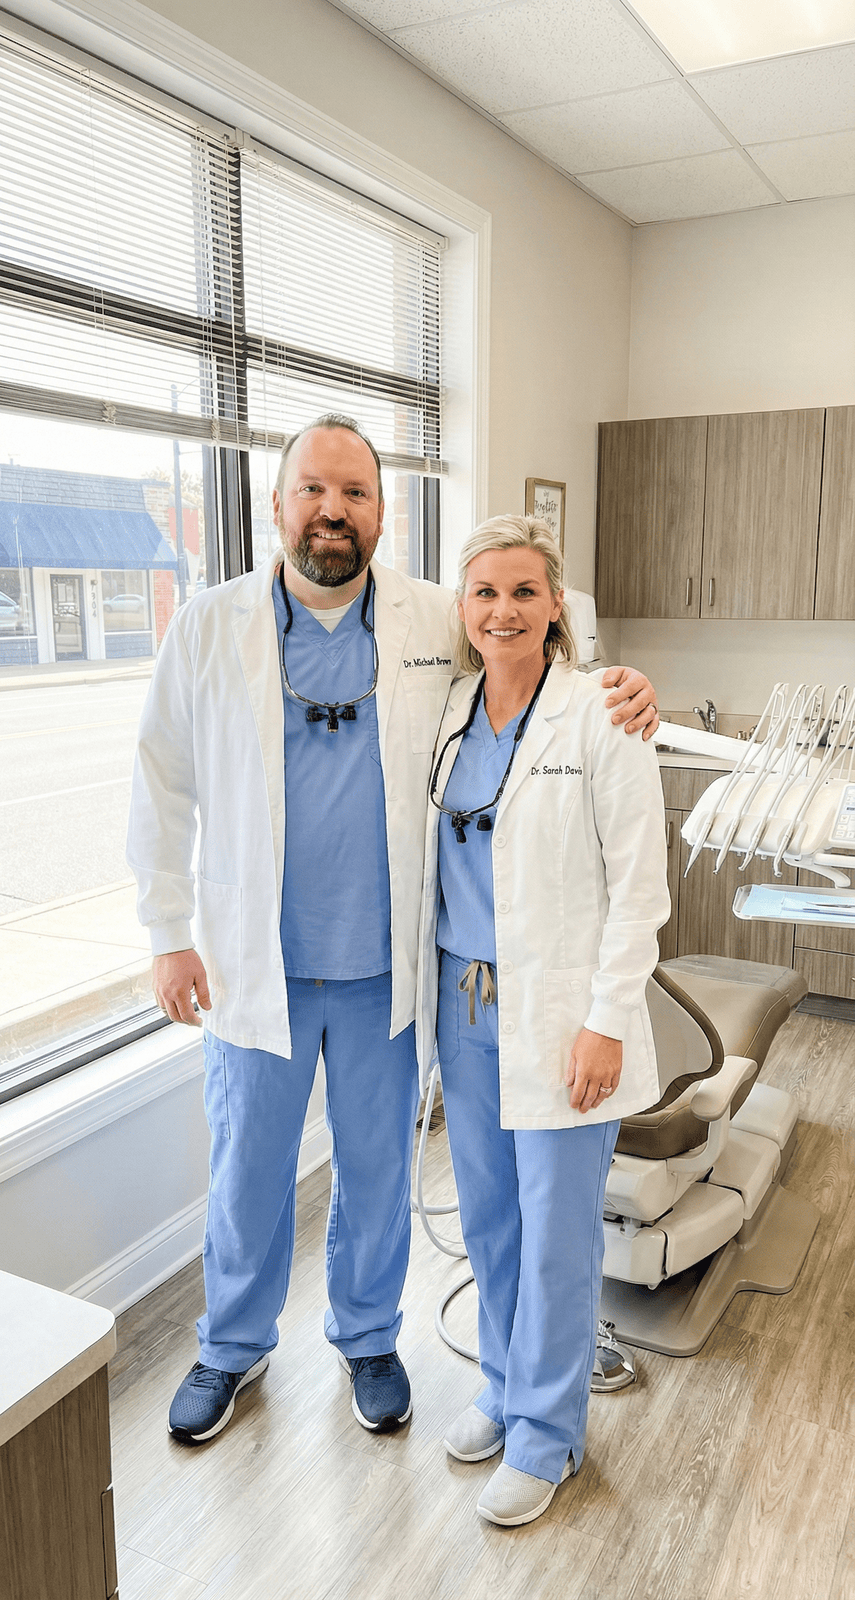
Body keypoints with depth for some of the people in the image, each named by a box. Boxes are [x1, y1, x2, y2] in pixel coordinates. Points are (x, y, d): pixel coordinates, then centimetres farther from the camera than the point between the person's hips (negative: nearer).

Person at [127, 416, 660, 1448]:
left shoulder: (442, 624, -4)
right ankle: (233, 1344, 44)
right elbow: (163, 791, 0)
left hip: (384, 968, 1)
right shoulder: (207, 628, -5)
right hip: (253, 964, 0)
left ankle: (368, 1335, 45)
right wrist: (168, 935, -2)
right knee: (247, 1170, 17)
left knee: (378, 1167, 18)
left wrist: (622, 696, -11)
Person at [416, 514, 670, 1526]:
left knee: (556, 1229, 8)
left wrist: (605, 1021, -14)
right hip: (464, 1005, 6)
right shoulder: (450, 714, 5)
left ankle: (544, 1432, 29)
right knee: (487, 1213, 19)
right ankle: (505, 1385, 41)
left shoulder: (599, 718, -12)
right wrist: (433, 997, 11)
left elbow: (637, 884, -12)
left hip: (557, 1013, -5)